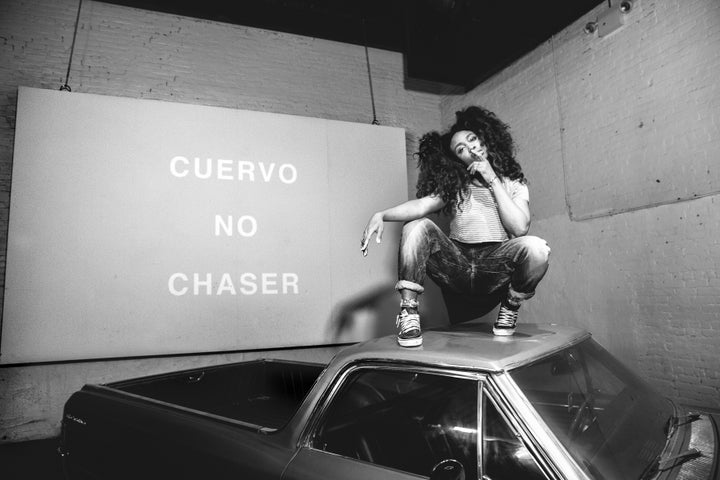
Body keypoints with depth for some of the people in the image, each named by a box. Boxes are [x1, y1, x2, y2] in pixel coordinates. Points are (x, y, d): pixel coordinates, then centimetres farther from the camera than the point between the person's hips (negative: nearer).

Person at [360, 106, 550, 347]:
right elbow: (422, 204, -7)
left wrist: (493, 181, -6)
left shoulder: (514, 182, 11)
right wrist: (381, 215, -25)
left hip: (496, 269, -1)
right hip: (456, 263, 1)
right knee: (418, 226, -18)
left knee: (536, 247, -30)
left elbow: (520, 227, -7)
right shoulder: (453, 183, 12)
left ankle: (510, 309, -2)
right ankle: (408, 313, -20)